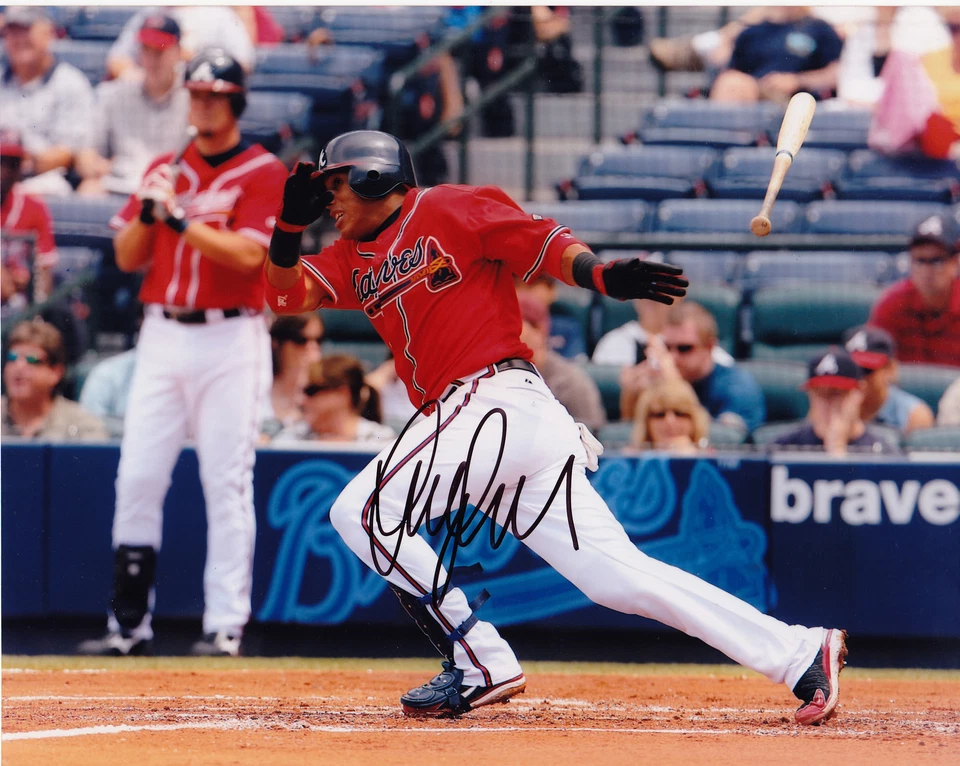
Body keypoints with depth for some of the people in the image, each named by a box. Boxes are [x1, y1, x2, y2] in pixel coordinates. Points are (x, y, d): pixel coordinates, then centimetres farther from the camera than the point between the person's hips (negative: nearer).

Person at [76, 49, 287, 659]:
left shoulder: (264, 173, -1)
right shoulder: (165, 169, 14)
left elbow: (246, 253, -15)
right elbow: (128, 257, 10)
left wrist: (179, 219, -22)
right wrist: (147, 213, -9)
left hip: (229, 340, -5)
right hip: (162, 335, 5)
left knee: (228, 484, -6)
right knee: (137, 478, 0)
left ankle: (226, 626, -4)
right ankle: (129, 625, 4)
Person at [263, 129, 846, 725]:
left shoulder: (447, 210, 2)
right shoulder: (354, 257, 24)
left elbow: (544, 243, -4)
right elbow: (288, 293, 12)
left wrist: (602, 275, -22)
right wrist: (291, 225, -5)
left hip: (499, 402, -8)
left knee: (362, 511, -9)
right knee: (618, 574, 0)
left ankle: (480, 665, -10)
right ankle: (801, 655, -2)